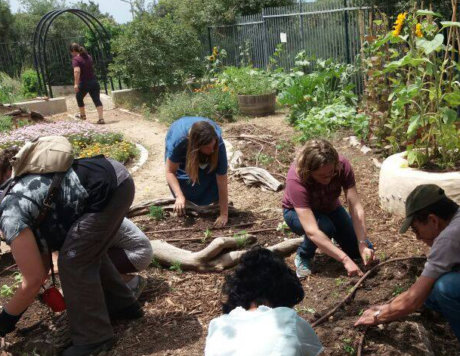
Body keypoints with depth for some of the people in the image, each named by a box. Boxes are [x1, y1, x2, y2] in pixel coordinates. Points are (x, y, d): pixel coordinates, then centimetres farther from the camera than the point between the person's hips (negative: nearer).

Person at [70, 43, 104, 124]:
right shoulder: (88, 57, 13)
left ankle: (83, 115, 34)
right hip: (94, 81, 5)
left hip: (84, 83, -5)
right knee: (97, 100, -1)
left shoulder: (76, 59, -9)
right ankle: (101, 118, -14)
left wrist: (76, 84, -30)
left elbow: (77, 71, -25)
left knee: (79, 98, 21)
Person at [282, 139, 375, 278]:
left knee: (363, 250, -8)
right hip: (297, 212, -4)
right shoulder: (296, 179, -40)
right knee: (324, 226, -37)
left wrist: (363, 245, -38)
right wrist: (345, 259, -50)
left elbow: (356, 208, -29)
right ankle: (303, 257, -7)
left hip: (330, 208, 4)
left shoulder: (342, 166, -30)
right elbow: (312, 231, -46)